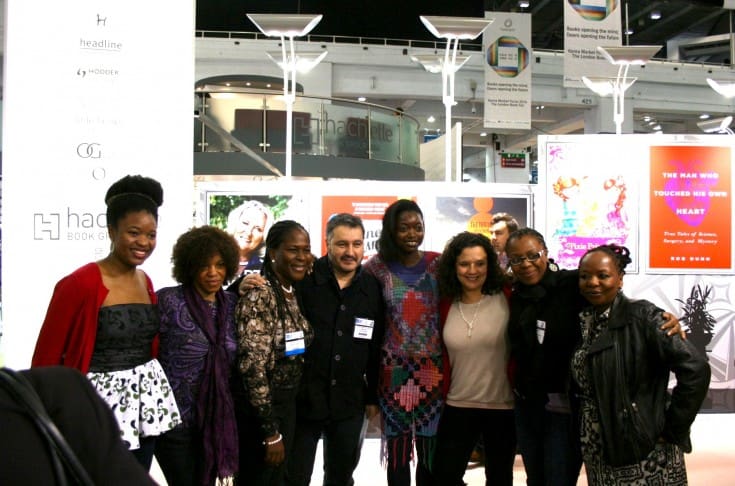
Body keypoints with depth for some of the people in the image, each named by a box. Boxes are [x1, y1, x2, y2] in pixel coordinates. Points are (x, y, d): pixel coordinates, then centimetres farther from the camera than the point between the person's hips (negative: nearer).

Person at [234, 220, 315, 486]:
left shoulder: (294, 294, 5)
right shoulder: (259, 297, -20)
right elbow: (253, 368, -22)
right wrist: (271, 431, -19)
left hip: (286, 406, 8)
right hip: (258, 411, -8)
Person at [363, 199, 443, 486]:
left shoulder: (439, 264, 1)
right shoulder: (377, 266, -2)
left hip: (432, 370, 1)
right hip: (394, 371, -1)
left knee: (431, 452, 8)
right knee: (397, 452, 7)